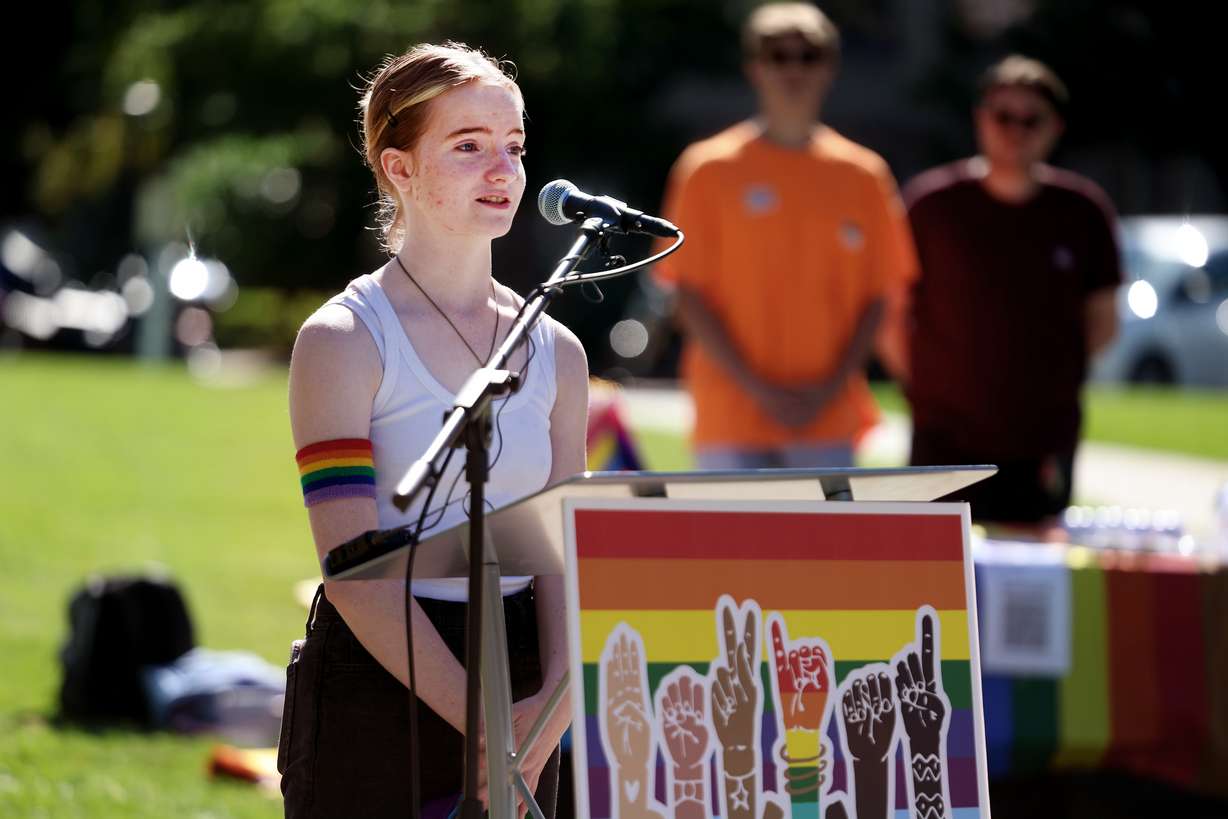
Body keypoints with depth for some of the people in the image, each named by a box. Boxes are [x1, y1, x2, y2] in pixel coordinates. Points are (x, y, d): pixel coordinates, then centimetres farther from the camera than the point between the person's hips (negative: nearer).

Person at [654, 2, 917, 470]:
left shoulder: (862, 176, 8)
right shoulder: (710, 171, 1)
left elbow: (878, 296, 8)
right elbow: (690, 297, -2)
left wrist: (829, 388, -6)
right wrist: (759, 389, -10)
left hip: (829, 415, 2)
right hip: (733, 418, -2)